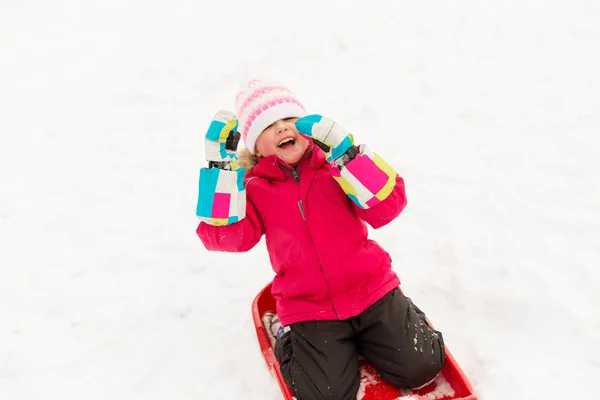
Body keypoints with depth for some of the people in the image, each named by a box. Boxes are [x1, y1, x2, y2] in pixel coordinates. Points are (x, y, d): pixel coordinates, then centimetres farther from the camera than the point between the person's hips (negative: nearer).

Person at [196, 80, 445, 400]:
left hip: (370, 288, 2)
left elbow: (388, 207, -13)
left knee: (421, 368, -4)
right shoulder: (254, 189, -1)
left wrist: (346, 154, -24)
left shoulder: (336, 164, 0)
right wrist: (221, 166, -22)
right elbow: (224, 236, -18)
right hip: (309, 308, -1)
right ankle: (287, 335, 14)